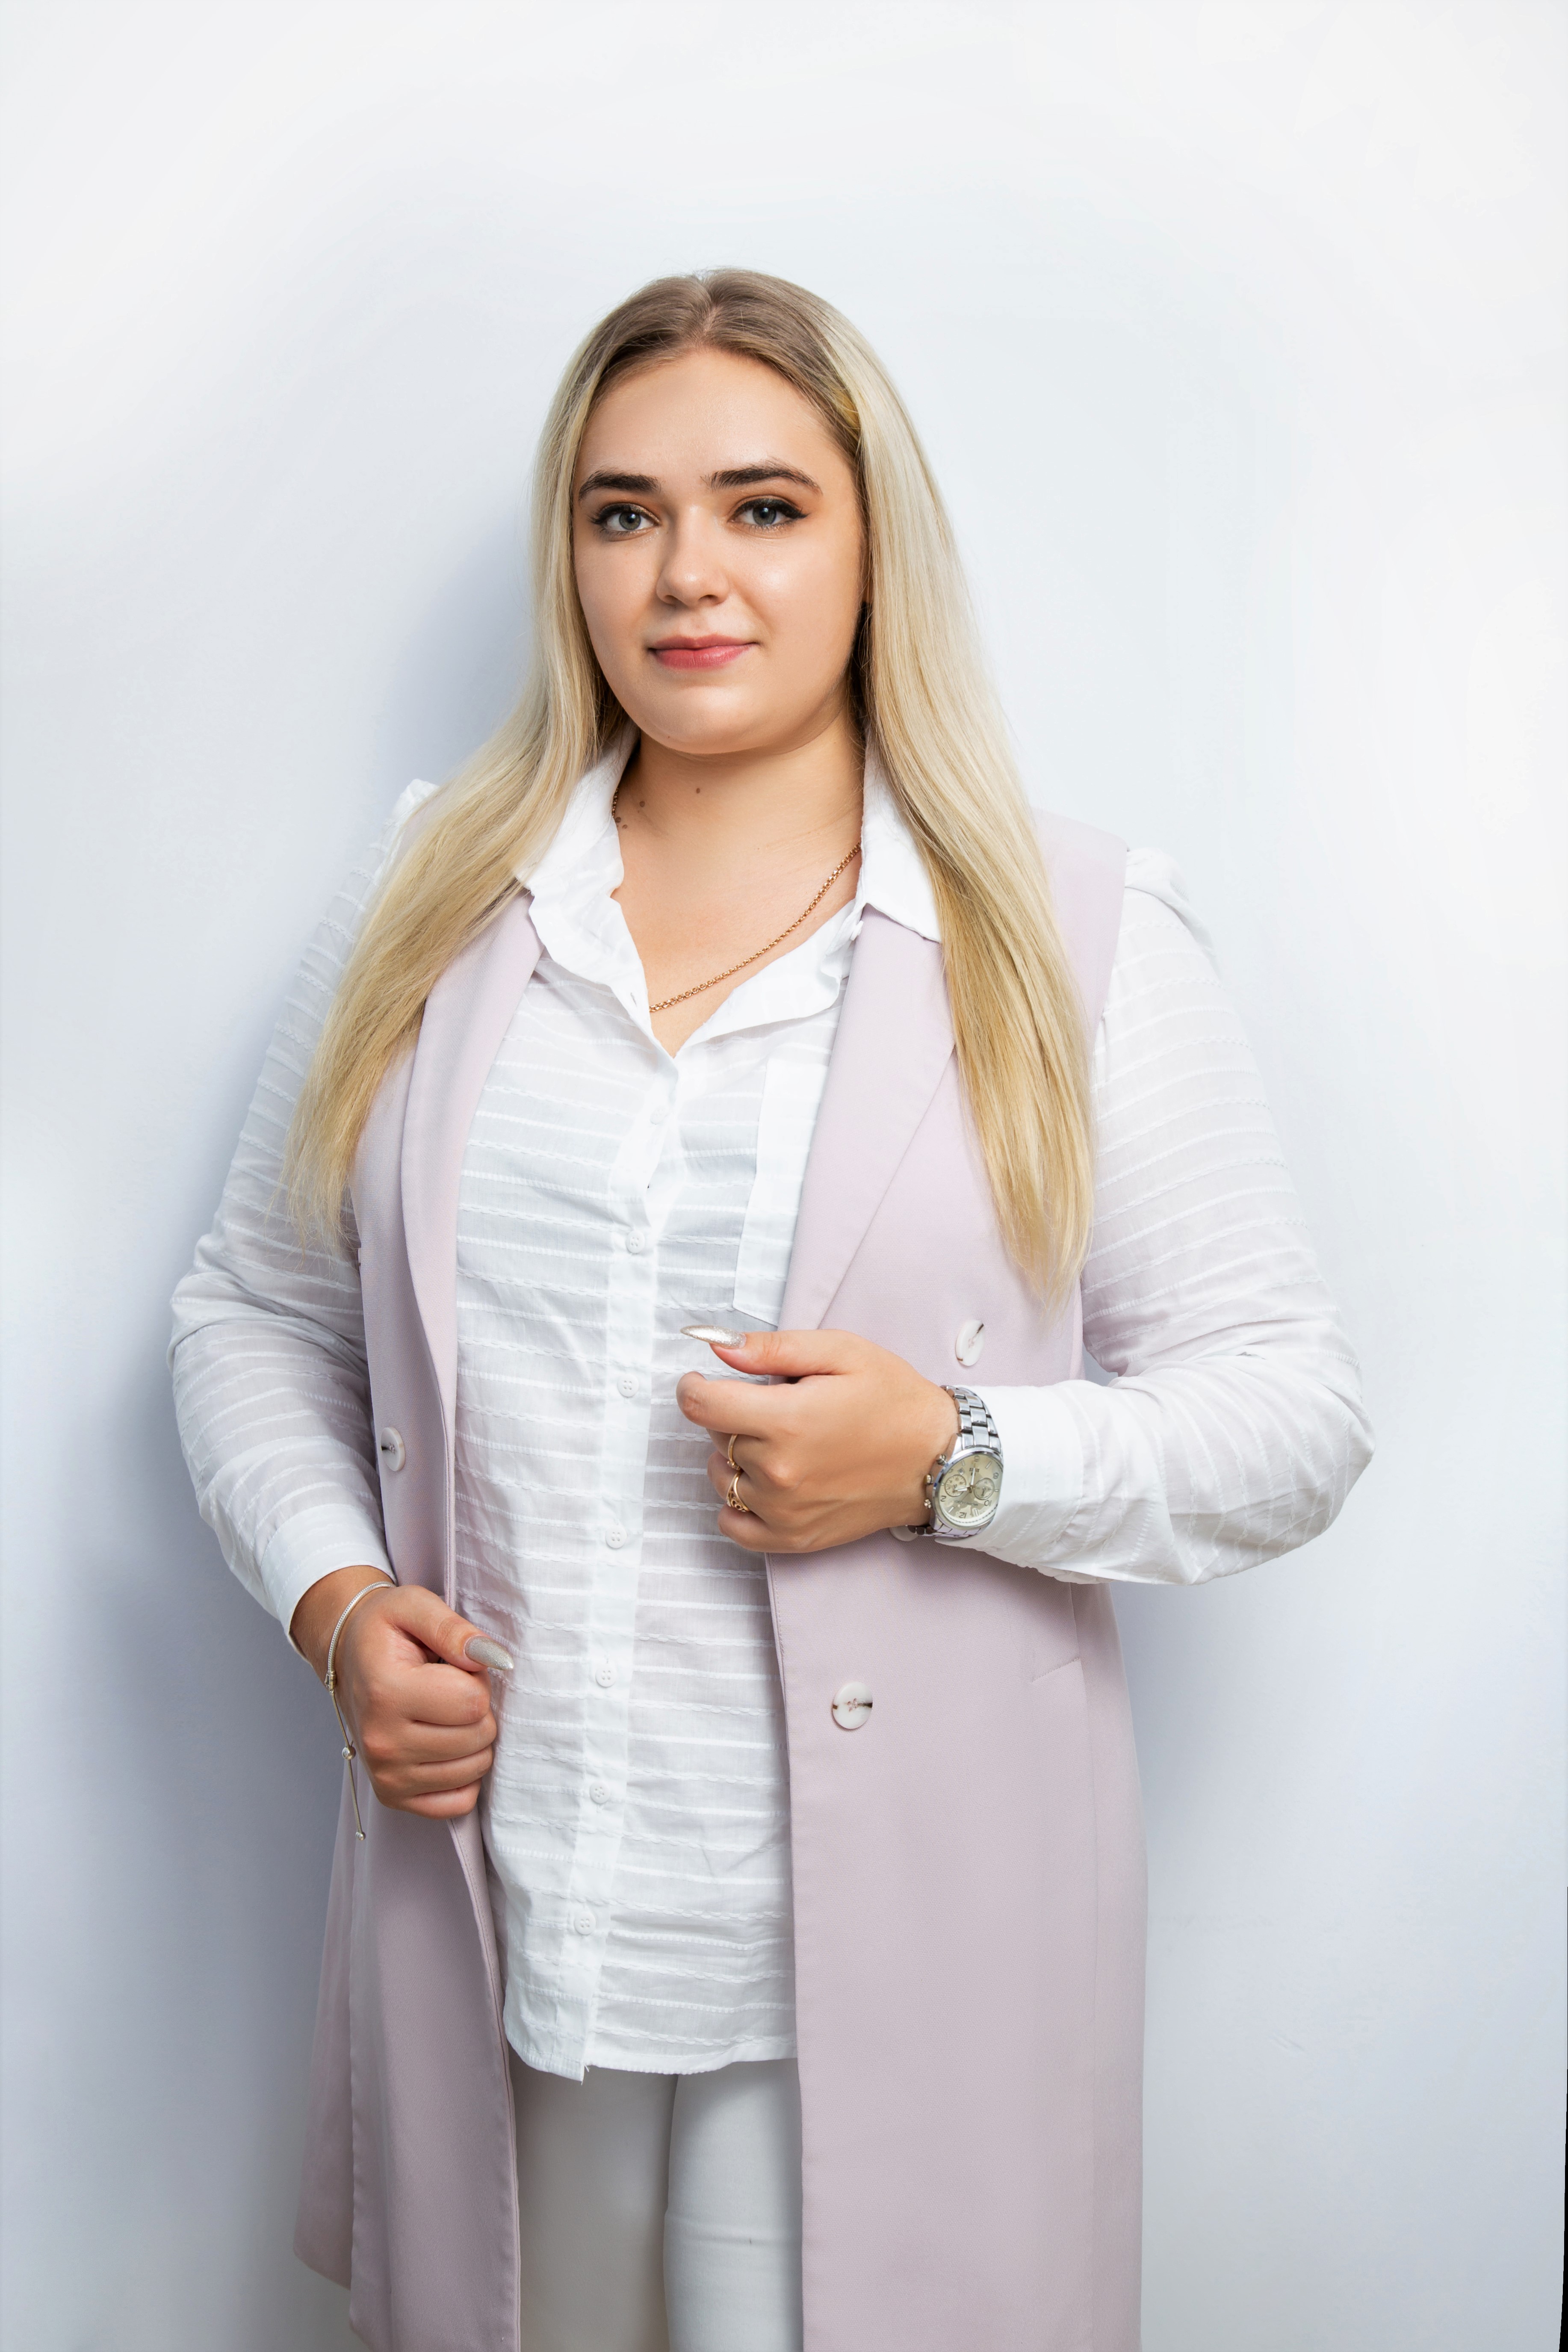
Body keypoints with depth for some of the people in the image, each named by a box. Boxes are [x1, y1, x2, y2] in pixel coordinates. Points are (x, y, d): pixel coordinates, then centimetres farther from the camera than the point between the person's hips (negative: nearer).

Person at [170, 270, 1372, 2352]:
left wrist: (955, 1461, -18)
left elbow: (1293, 1414, -3)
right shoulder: (434, 911, 5)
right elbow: (256, 1316, 12)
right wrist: (332, 1598, -5)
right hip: (485, 1926, 3)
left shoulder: (1076, 940, -3)